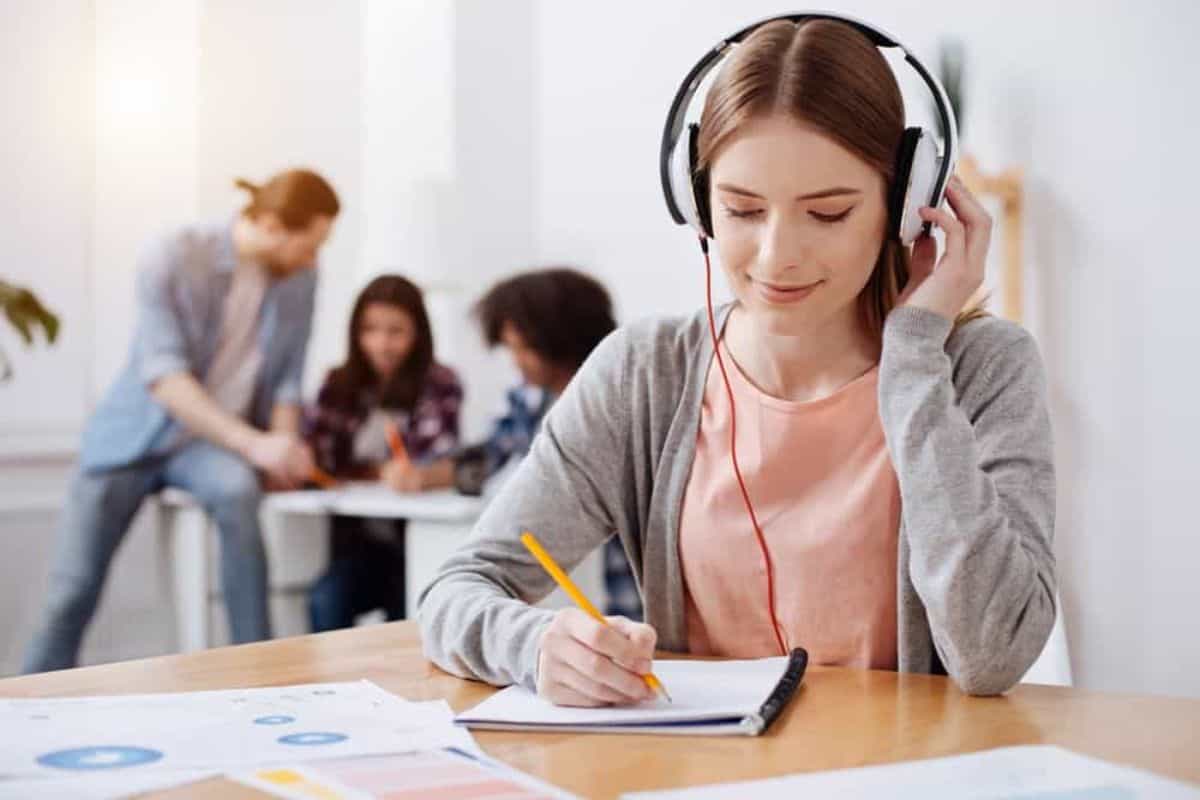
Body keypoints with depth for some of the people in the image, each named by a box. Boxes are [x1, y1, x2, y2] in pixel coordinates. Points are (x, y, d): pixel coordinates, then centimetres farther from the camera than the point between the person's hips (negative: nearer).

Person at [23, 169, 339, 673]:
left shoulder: (299, 277, -7)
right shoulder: (172, 259, -19)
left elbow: (287, 377, 3)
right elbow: (163, 375, -24)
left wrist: (284, 450, -15)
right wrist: (253, 443, -34)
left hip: (215, 442, 1)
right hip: (135, 431, -1)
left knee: (237, 491, -34)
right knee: (71, 594, -6)